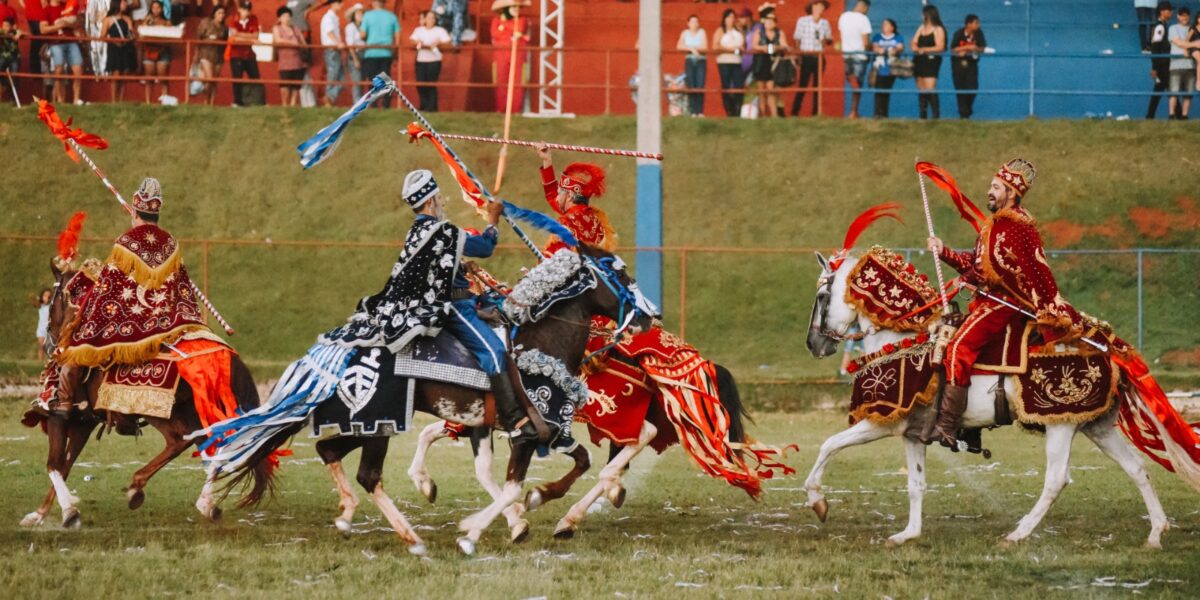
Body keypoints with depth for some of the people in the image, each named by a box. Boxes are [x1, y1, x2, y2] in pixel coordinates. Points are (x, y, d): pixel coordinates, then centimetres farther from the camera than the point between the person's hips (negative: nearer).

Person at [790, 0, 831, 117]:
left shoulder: (825, 23, 10)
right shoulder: (802, 21, 2)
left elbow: (830, 40, 13)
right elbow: (797, 39, 3)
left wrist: (826, 40, -11)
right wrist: (798, 54, -7)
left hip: (819, 57, 3)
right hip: (806, 57, -3)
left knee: (817, 85, 4)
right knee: (802, 85, -8)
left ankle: (816, 113, 8)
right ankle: (795, 113, -4)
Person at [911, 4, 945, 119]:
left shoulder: (938, 29, -4)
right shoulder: (921, 28, 17)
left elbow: (940, 47, -12)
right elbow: (914, 43, 15)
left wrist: (925, 50, -18)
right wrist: (916, 48, -7)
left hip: (931, 61, -7)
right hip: (919, 61, 7)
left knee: (930, 90, -16)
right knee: (921, 91, 6)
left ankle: (936, 116, -16)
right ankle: (922, 116, 8)